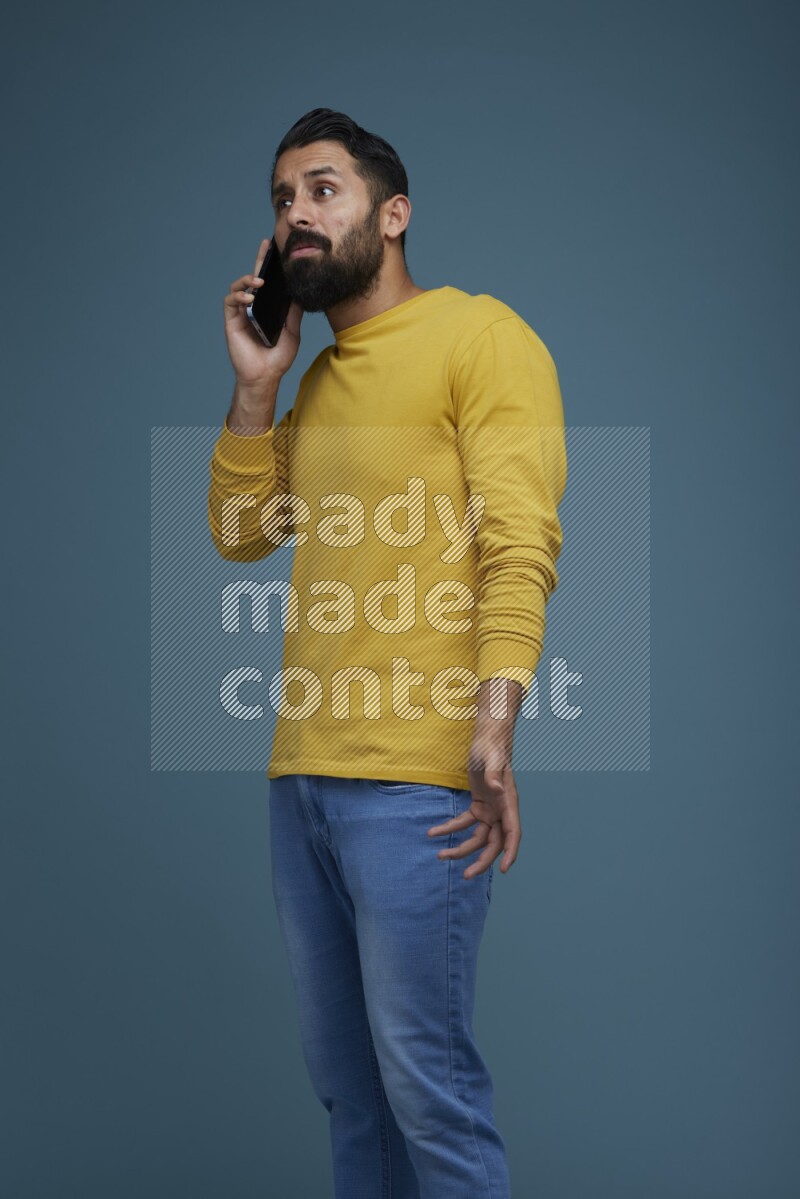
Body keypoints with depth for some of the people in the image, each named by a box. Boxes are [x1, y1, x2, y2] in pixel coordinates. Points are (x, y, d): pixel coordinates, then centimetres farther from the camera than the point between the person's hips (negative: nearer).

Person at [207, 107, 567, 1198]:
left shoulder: (479, 335, -2)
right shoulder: (318, 381, 21)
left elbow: (522, 541, -13)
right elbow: (240, 533, 20)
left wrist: (494, 729, -24)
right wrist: (256, 384, 10)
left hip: (414, 779, -7)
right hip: (302, 772, 8)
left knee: (426, 1083, -5)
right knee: (342, 1078, 12)